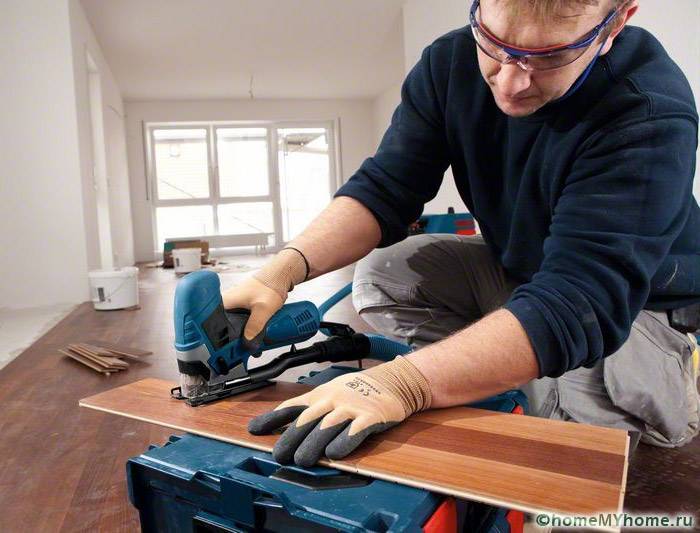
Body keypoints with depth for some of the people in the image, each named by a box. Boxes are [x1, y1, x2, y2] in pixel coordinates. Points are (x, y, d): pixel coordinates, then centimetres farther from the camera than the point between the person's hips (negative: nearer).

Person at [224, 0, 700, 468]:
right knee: (378, 278, -14)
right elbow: (384, 190, -18)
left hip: (634, 302, -4)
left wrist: (401, 383, -54)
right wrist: (283, 270, -36)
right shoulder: (451, 62, -15)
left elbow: (581, 304, -41)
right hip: (513, 268, 5)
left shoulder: (651, 116, -32)